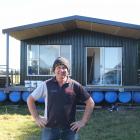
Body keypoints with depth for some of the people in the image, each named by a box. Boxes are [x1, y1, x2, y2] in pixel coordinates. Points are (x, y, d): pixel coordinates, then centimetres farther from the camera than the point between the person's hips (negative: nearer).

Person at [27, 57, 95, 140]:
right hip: (50, 128, 0)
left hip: (70, 129, 0)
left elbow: (90, 103, 4)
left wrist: (83, 121, -1)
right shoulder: (47, 85, -2)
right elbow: (30, 99, 7)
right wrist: (37, 118, 1)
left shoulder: (75, 86, -4)